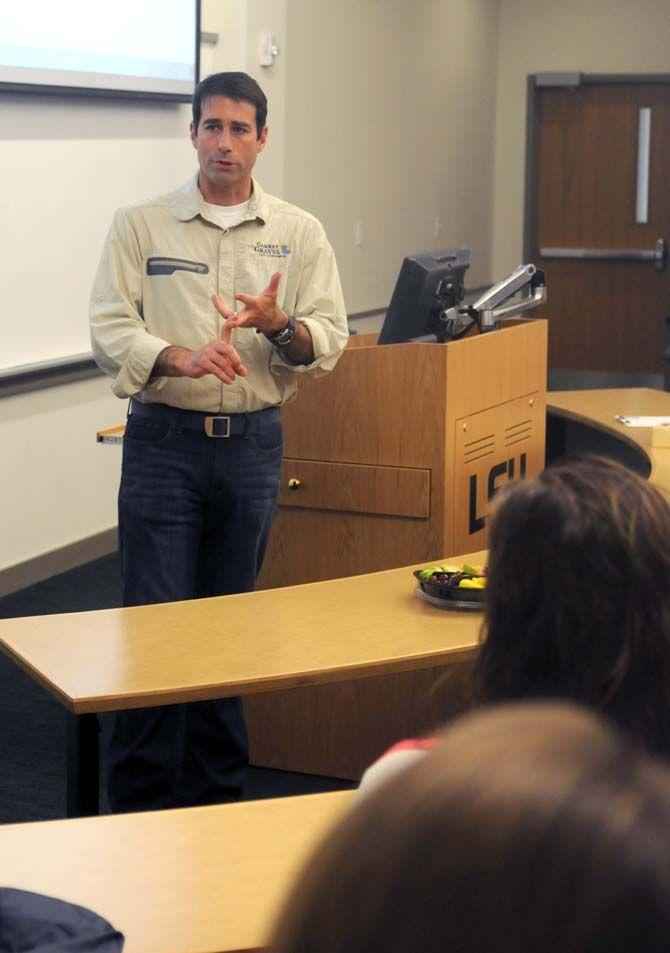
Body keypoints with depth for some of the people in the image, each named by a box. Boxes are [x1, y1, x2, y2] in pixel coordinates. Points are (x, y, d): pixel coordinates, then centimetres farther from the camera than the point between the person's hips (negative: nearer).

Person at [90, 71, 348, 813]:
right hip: (164, 439, -2)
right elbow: (110, 331, -5)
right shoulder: (140, 226, 2)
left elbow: (327, 342, 3)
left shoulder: (299, 234, 7)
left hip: (253, 442, 2)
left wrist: (279, 325, -19)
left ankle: (214, 792, 22)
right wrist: (182, 358, -23)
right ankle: (139, 803, 5)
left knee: (230, 622, 10)